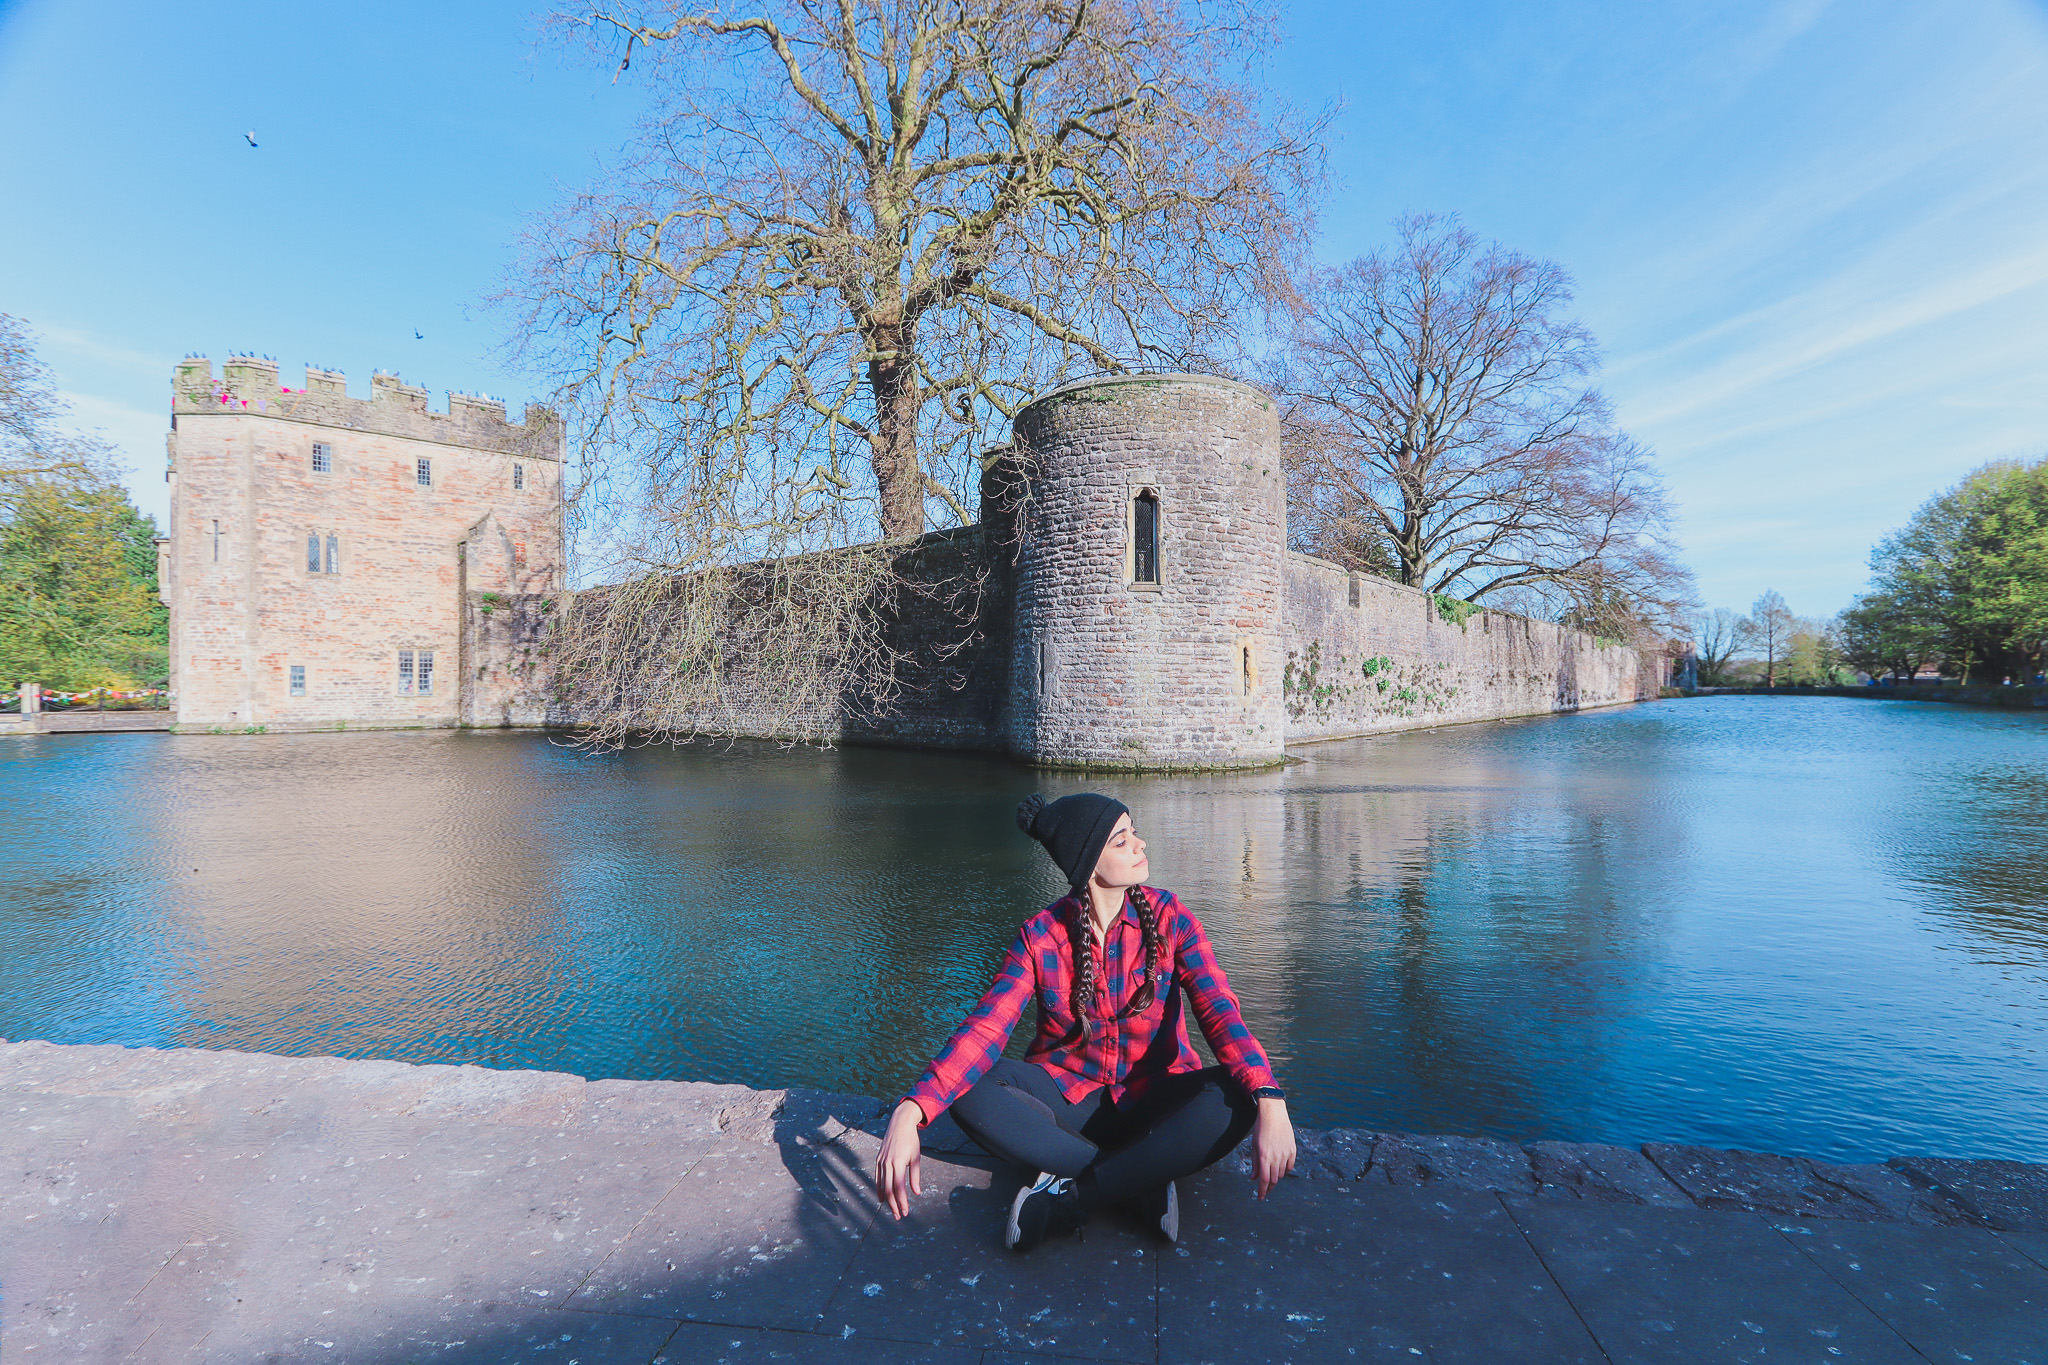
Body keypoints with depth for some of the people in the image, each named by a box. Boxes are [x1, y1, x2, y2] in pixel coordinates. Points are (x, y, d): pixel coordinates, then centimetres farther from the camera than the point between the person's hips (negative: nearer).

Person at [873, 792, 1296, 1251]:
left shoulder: (1168, 917, -9)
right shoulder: (1040, 936, -10)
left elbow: (1219, 1010, -20)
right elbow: (983, 1030, -20)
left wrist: (1270, 1102, -39)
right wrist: (909, 1114, -36)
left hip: (1151, 1103, 0)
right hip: (1066, 1101, 0)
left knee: (1232, 1100, -32)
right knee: (969, 1091, -28)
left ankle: (1069, 1198, -24)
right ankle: (1143, 1183, -22)